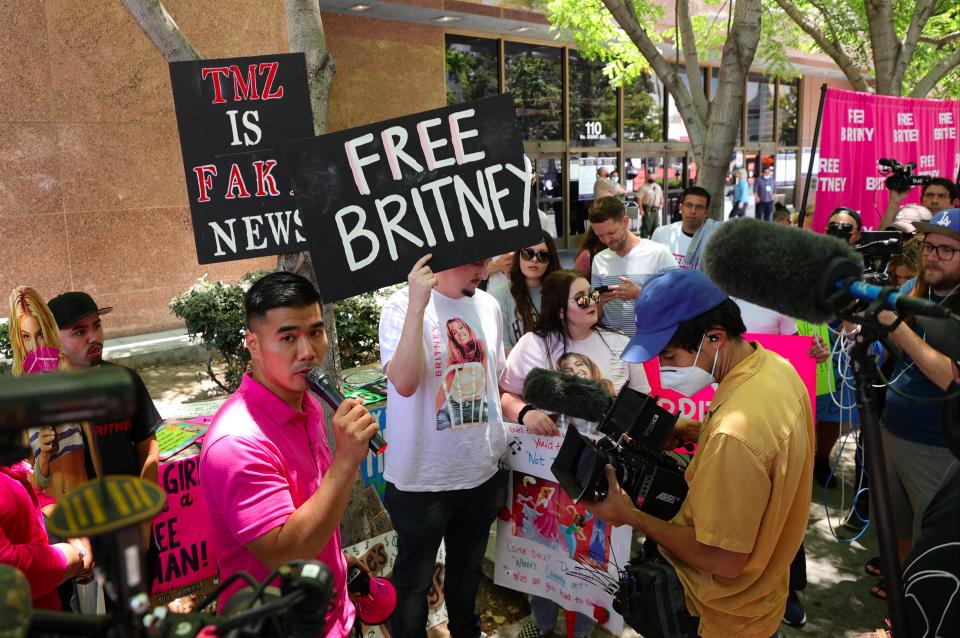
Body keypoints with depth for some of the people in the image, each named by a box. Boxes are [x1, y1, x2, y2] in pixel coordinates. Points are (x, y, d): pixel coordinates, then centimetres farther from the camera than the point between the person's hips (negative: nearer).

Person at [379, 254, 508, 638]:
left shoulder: (488, 306, 1)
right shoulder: (403, 307, -15)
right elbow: (404, 383, -30)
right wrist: (418, 304, -33)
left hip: (482, 472, 6)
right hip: (423, 479, -5)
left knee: (468, 566, 27)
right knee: (415, 578, 13)